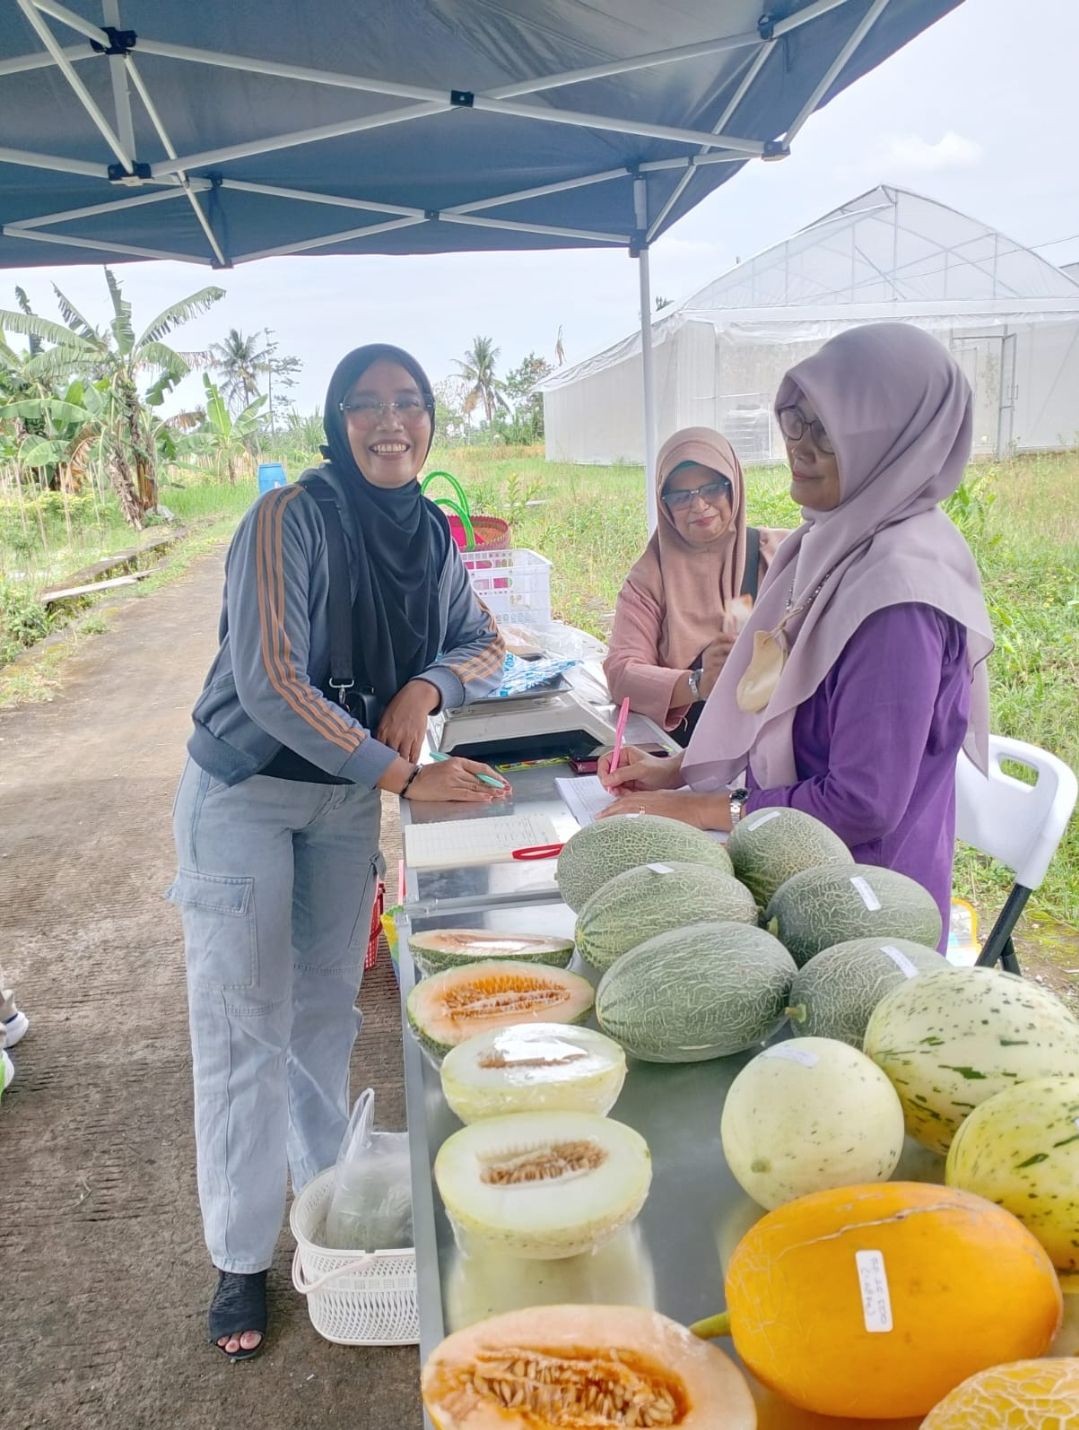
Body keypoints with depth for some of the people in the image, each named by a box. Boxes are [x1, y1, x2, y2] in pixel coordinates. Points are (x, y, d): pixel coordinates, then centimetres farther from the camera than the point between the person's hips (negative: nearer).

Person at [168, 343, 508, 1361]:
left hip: (346, 798, 5)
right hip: (244, 792, -5)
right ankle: (241, 1258, 20)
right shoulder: (289, 518, -20)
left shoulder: (431, 535, -1)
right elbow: (268, 681, -26)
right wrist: (405, 776, -29)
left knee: (326, 1011, 16)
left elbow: (484, 644, 9)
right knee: (245, 1026, 2)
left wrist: (428, 686, -14)